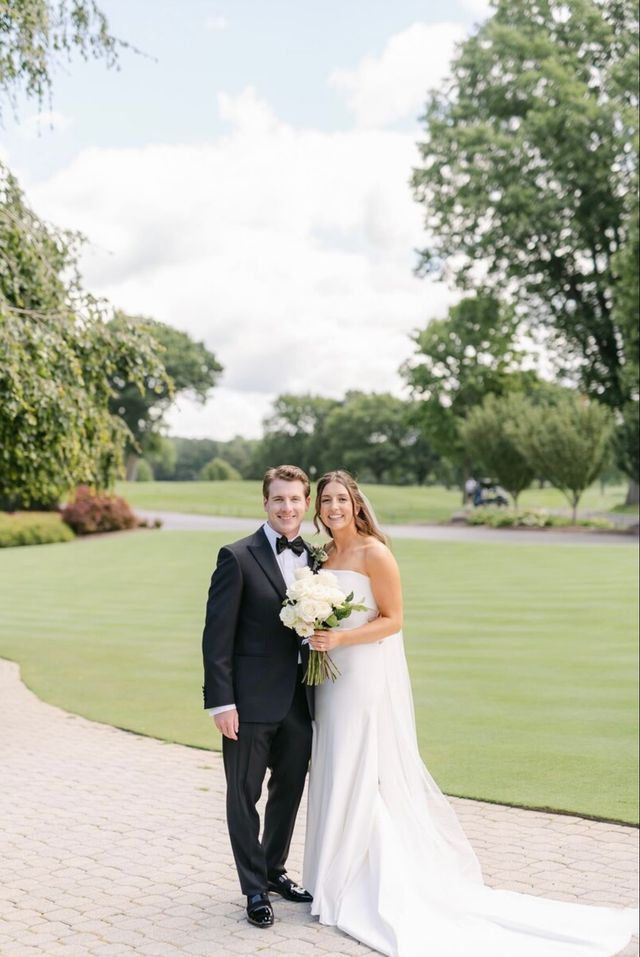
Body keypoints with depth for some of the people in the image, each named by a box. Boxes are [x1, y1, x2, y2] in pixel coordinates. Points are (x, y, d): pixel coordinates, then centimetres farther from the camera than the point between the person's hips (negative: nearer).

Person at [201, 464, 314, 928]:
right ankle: (255, 888, 24)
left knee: (290, 790, 18)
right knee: (244, 795, 8)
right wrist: (221, 701, -16)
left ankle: (274, 871, 37)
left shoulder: (314, 558, 7)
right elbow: (217, 635, -12)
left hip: (300, 700, 5)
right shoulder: (238, 557, -10)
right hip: (252, 700, -5)